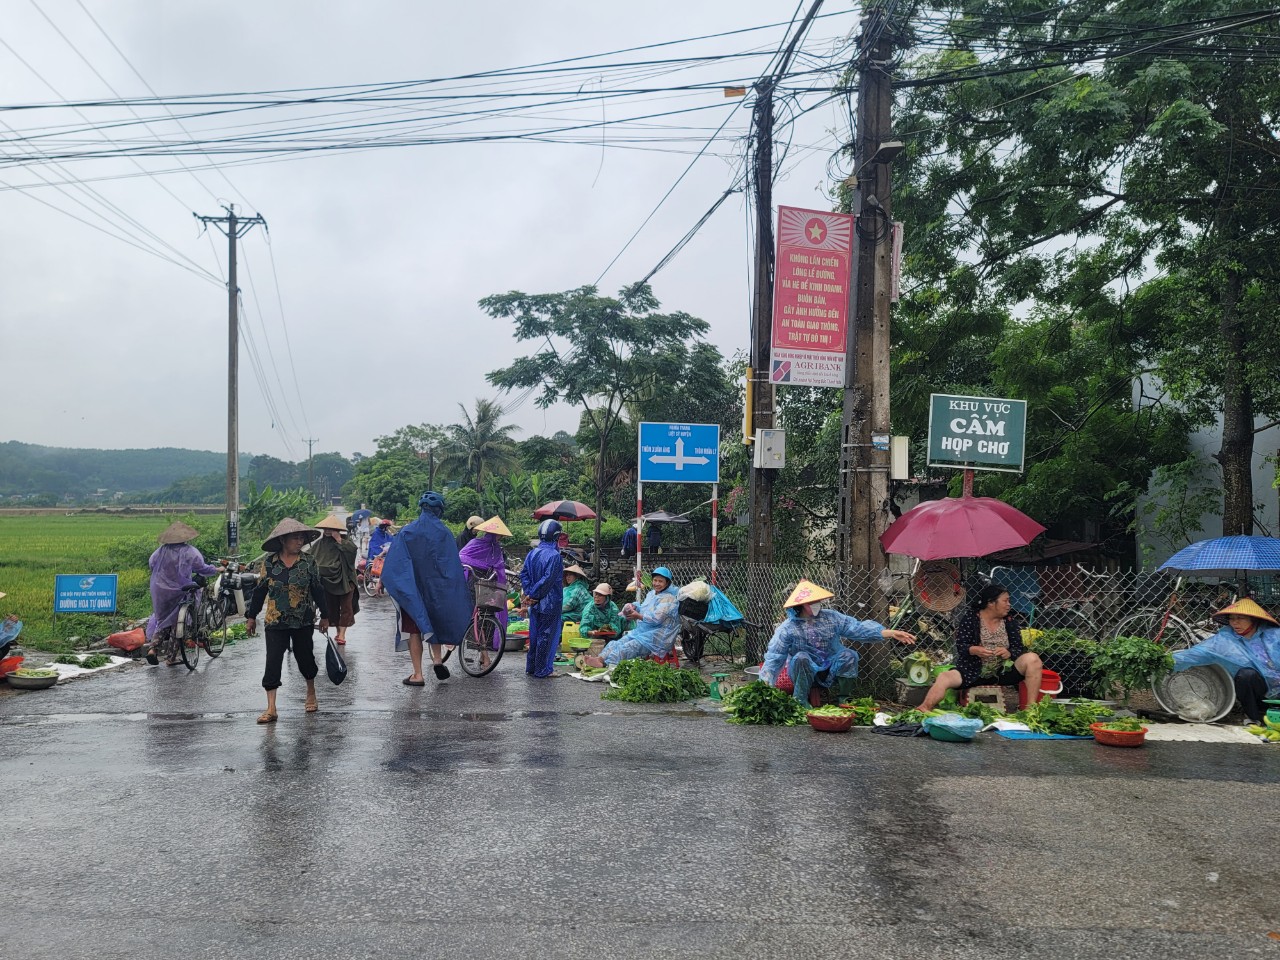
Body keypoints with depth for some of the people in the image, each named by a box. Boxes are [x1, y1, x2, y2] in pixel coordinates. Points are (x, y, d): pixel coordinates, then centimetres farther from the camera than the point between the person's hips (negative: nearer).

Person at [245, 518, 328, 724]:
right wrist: (252, 617, 9)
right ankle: (271, 708, -5)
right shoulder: (268, 562, -3)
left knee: (305, 657, 12)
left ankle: (311, 693, 37)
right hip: (275, 622, 0)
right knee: (272, 662, -6)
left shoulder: (309, 562, -3)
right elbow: (260, 591, 5)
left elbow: (318, 590, 3)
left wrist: (324, 616, 7)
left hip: (303, 622, 0)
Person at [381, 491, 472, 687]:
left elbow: (392, 560, -8)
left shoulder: (407, 532, -7)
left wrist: (383, 581, -1)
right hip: (437, 588, 1)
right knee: (436, 622, 23)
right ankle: (437, 659, 7)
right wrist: (460, 593, 2)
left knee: (415, 630, 6)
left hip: (412, 590, -1)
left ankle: (417, 674, 7)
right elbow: (454, 566, -5)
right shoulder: (444, 534, -6)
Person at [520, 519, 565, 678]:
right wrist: (533, 595, -11)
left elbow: (524, 574, 2)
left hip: (535, 604, 7)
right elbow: (548, 580, -21)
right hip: (550, 603, -7)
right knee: (546, 635, 2)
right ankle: (541, 670, 7)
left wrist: (528, 593, -3)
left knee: (534, 634, 16)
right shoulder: (555, 555, -17)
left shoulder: (532, 553, 4)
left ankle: (531, 667, 24)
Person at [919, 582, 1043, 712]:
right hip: (974, 672, -2)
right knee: (944, 678, -28)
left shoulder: (1009, 622, 7)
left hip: (1003, 671, 2)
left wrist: (1008, 653, -22)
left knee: (1032, 659, -20)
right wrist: (974, 650, -30)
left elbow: (1019, 649, 2)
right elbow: (961, 646, -8)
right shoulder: (970, 619, -2)